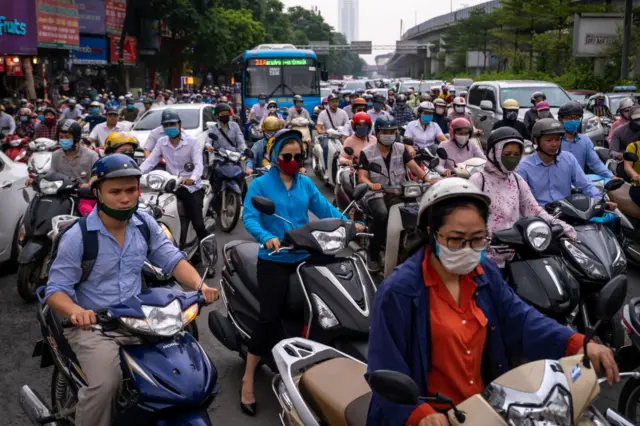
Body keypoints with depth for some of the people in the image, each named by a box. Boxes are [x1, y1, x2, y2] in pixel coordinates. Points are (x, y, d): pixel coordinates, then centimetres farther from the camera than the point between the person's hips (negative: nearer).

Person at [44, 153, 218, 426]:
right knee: (105, 383, -27)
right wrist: (76, 311, -34)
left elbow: (172, 259, 1)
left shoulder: (145, 224, 1)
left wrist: (200, 286, -19)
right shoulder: (77, 237, -12)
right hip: (91, 323, -4)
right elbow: (56, 290, -11)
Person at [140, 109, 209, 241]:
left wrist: (192, 179, -39)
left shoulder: (192, 142, -5)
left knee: (198, 224, -14)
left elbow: (198, 164, -17)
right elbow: (150, 161, -1)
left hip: (191, 187, -4)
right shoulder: (161, 142, 8)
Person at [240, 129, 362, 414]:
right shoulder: (260, 184, -4)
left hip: (304, 258, 5)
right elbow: (249, 218, -15)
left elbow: (324, 209, 3)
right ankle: (248, 380, 0)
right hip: (274, 260, -5)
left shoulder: (306, 183, 10)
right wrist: (267, 237, -34)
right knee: (270, 317, -13)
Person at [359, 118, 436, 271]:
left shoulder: (401, 149, 10)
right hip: (375, 194, -3)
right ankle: (374, 254, -17)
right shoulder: (367, 152, 1)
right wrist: (371, 185, -31)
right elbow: (362, 177, -8)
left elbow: (414, 167, 0)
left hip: (397, 193, 3)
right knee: (382, 214, -34)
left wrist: (427, 179, -20)